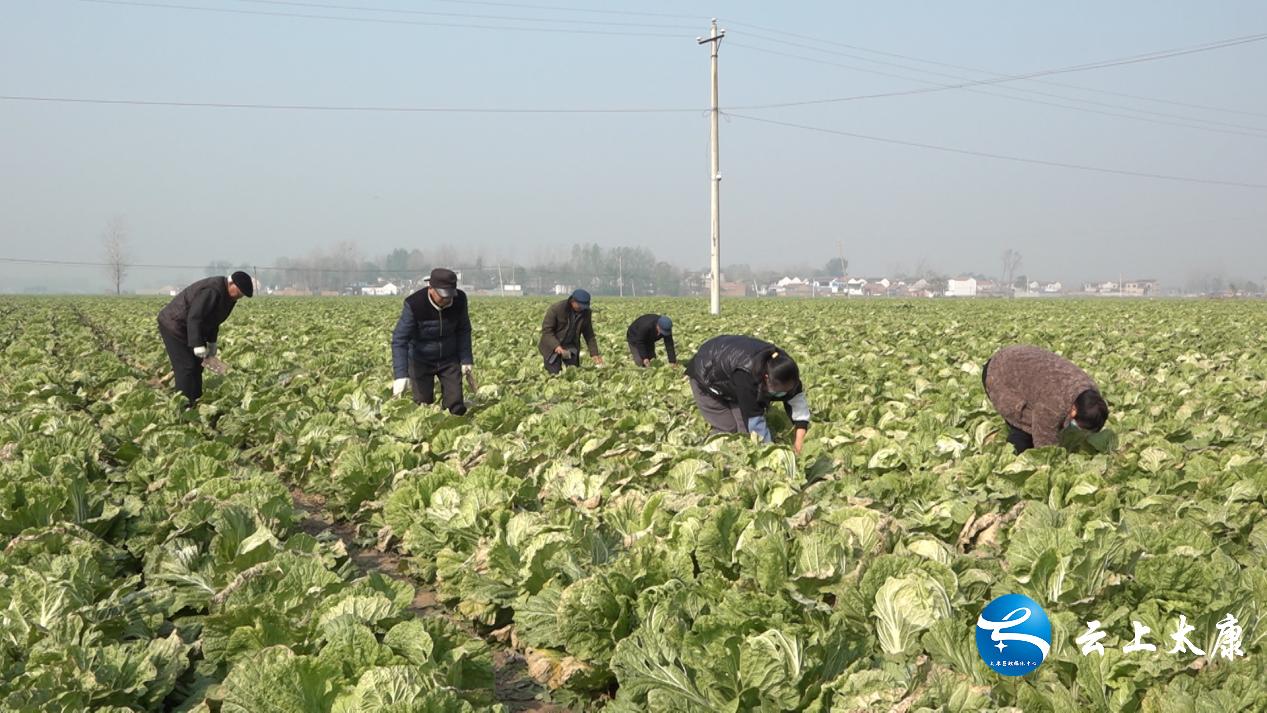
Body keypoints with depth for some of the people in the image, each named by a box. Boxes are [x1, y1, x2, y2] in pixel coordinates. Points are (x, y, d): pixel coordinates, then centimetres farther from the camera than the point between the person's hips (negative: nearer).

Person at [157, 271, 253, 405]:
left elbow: (213, 319, 14)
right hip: (173, 325, -10)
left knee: (196, 365, 10)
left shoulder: (228, 296, 3)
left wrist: (212, 342, 13)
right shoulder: (212, 291, -30)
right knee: (186, 367, -14)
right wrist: (198, 345, -32)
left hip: (187, 327, 10)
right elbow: (194, 317, -32)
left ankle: (196, 402, 14)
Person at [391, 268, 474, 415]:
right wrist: (401, 375, -34)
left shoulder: (459, 300, -16)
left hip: (449, 359, 3)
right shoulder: (414, 304, -28)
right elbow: (399, 339, -26)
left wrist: (466, 360, -3)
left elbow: (463, 330, 1)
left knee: (457, 406, -4)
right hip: (421, 360, -2)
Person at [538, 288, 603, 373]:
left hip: (571, 346, 4)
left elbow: (589, 335, 3)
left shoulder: (585, 312, -5)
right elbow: (546, 329, -19)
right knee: (554, 374, -9)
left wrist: (594, 353, -5)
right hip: (553, 346, -4)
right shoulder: (556, 308, -20)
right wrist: (556, 345, -32)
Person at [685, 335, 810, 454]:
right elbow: (754, 419, -42)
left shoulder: (781, 365, -26)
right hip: (707, 377, -6)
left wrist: (799, 440, -24)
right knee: (727, 429, -13)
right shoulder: (746, 375, -46)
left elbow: (797, 401, -18)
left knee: (746, 428, -8)